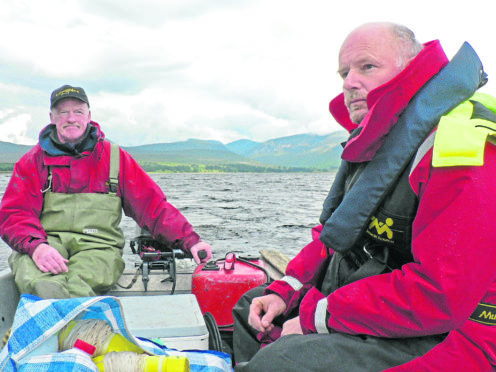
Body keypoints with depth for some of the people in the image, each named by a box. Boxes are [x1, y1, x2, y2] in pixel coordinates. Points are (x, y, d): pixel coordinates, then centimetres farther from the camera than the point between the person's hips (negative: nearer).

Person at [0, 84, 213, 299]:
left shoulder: (115, 157, 14)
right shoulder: (34, 160, 15)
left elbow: (153, 205, 10)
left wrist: (190, 241, -4)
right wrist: (37, 246, -18)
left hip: (98, 246, 0)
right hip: (47, 240, 0)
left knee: (78, 286, -38)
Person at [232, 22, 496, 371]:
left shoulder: (458, 146, -23)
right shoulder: (375, 141, 10)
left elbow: (440, 296, -29)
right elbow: (334, 235, 15)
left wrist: (315, 317, -22)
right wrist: (284, 292, 1)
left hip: (439, 338, -9)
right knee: (249, 307, 17)